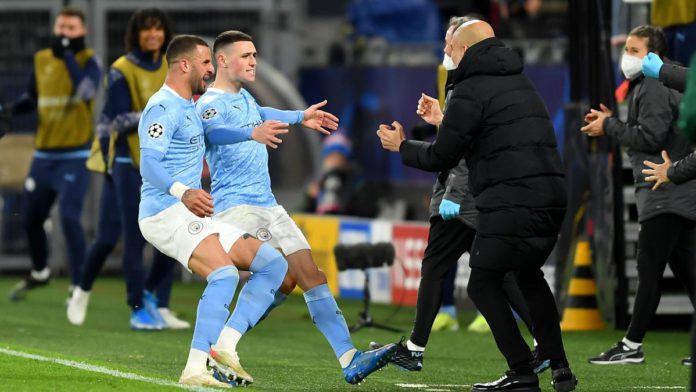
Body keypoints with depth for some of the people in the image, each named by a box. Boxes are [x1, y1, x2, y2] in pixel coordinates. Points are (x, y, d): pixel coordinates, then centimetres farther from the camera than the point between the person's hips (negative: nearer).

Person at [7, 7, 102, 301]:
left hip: (75, 157, -5)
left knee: (69, 217, -19)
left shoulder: (88, 60, -7)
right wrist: (17, 107, -1)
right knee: (31, 218, 13)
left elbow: (86, 91, -27)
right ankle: (39, 274, 39)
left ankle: (78, 286, -10)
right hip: (44, 155, 5)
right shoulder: (42, 60, 6)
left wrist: (68, 55, -24)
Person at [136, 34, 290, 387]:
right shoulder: (163, 108, -11)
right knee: (224, 273, -32)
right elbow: (150, 163, -25)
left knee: (273, 265, 5)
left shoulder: (189, 108, 22)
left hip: (193, 218, 10)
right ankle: (195, 368, -38)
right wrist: (182, 192, -40)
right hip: (165, 212, -10)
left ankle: (223, 345, -6)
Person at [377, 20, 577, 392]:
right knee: (529, 274, 26)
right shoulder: (520, 81, 20)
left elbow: (442, 157, -1)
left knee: (483, 284, 6)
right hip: (551, 198, 8)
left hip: (510, 204, -8)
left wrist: (402, 147, 17)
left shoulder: (471, 90, -4)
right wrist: (444, 121, 41)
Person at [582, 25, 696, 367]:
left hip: (665, 194, -10)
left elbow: (650, 137, -20)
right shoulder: (647, 86, 21)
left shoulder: (653, 89, -12)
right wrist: (612, 123, 12)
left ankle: (632, 346, -6)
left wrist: (609, 126, -8)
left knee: (649, 270, -7)